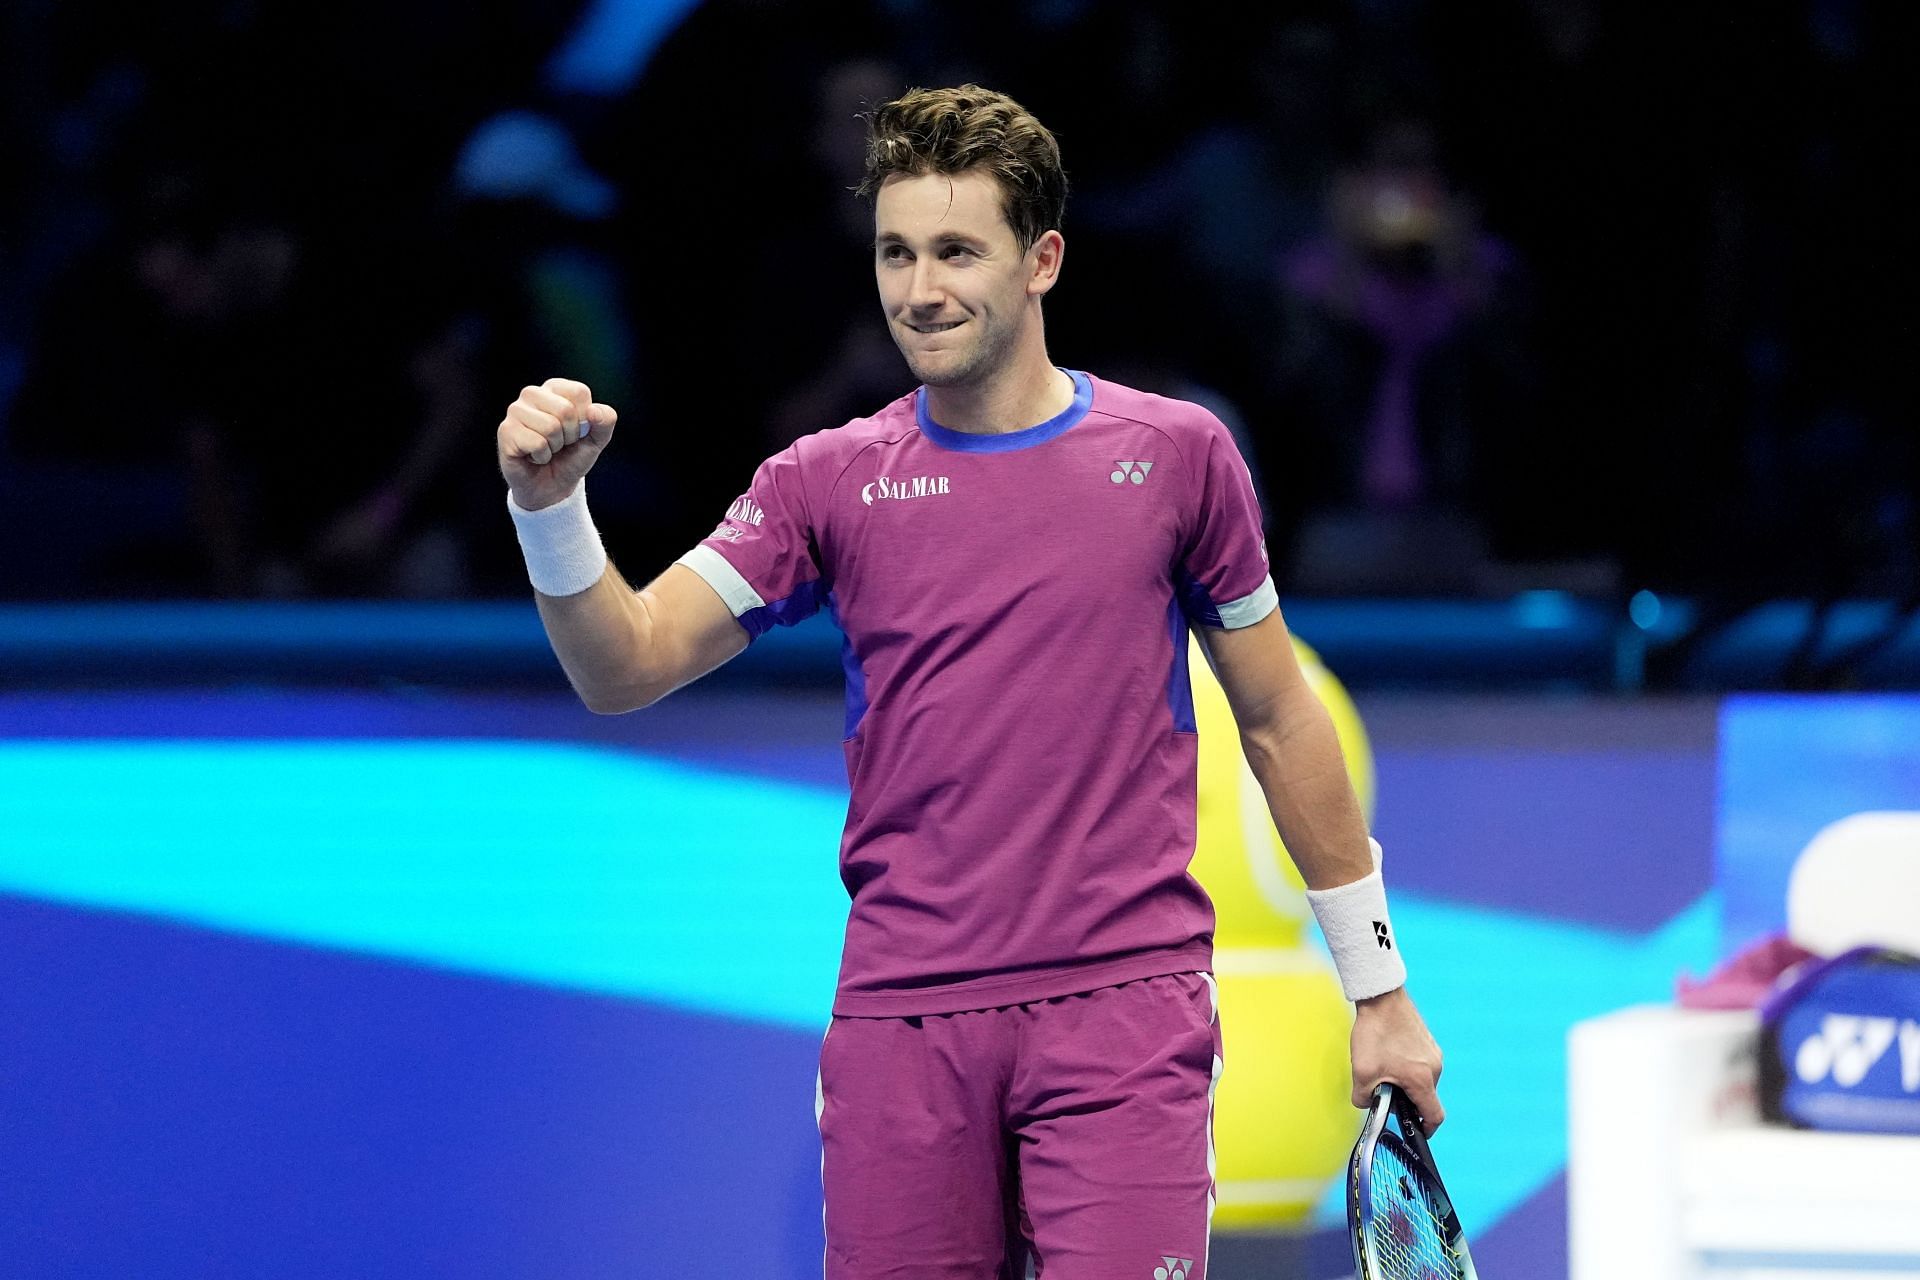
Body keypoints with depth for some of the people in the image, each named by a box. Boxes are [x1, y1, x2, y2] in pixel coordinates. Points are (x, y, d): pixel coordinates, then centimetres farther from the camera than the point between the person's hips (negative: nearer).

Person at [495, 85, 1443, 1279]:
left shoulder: (1176, 453, 5)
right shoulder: (830, 482, 7)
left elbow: (1278, 720, 12)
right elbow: (625, 667, -1)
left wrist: (1379, 988, 13)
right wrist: (551, 506, -20)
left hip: (1125, 1007, -2)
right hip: (900, 1022, 2)